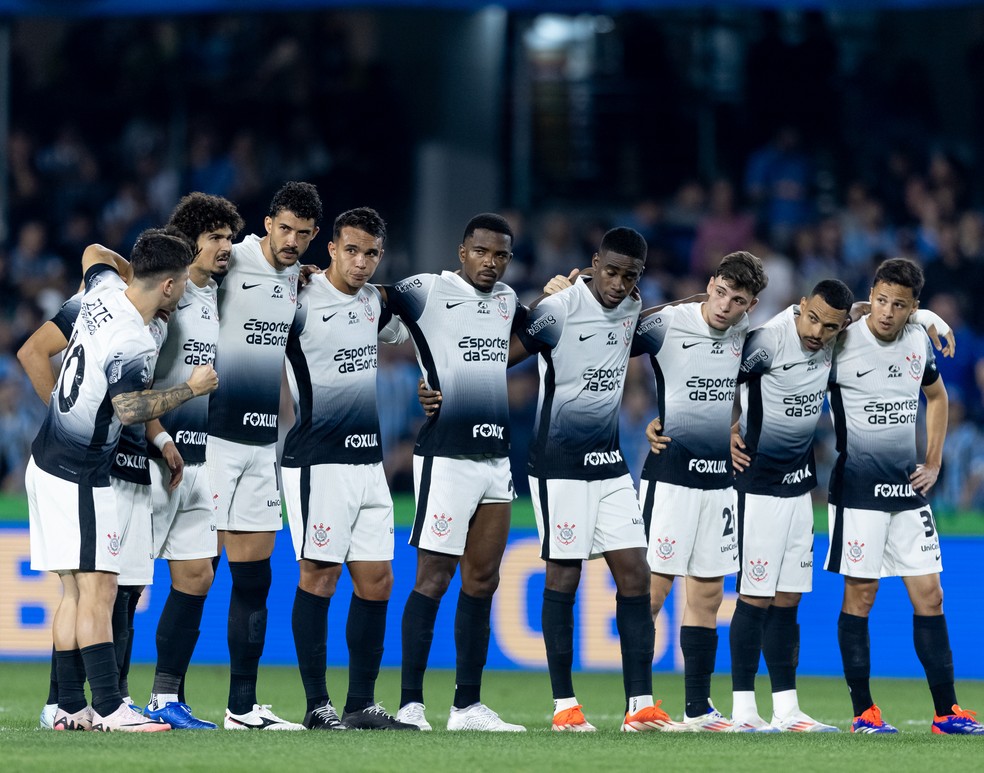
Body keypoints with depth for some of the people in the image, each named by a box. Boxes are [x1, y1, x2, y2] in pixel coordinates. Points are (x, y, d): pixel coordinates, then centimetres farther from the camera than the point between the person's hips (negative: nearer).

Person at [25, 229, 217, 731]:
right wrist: (191, 388, -17)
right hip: (78, 477, -9)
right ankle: (108, 709, -15)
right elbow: (129, 410, -27)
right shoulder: (136, 345, -22)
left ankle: (71, 707, 7)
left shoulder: (102, 295, 5)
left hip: (48, 463, 9)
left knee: (74, 590, 8)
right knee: (98, 590, -11)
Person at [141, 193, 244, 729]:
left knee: (195, 577, 6)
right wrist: (160, 439, -18)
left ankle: (166, 697, 11)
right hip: (154, 457, -8)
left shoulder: (219, 300, 15)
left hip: (201, 459, 8)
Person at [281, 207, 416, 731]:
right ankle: (317, 705, -1)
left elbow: (399, 335, 31)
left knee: (376, 580, 5)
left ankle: (362, 704, 12)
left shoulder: (373, 302, 12)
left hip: (369, 460, 7)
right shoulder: (301, 300, -9)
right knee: (320, 575, -7)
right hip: (318, 460, -7)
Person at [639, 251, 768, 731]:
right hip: (670, 475, -5)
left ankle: (698, 709, 13)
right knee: (652, 586, -8)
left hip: (721, 479, 6)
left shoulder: (746, 334, 6)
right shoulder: (665, 324, -8)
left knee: (707, 594, 7)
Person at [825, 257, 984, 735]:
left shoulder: (919, 343, 5)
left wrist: (933, 464, 16)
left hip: (908, 490, 5)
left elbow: (936, 396, 23)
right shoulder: (841, 344, -11)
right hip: (858, 491, -5)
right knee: (859, 595, -2)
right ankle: (863, 712, 6)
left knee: (929, 596, 3)